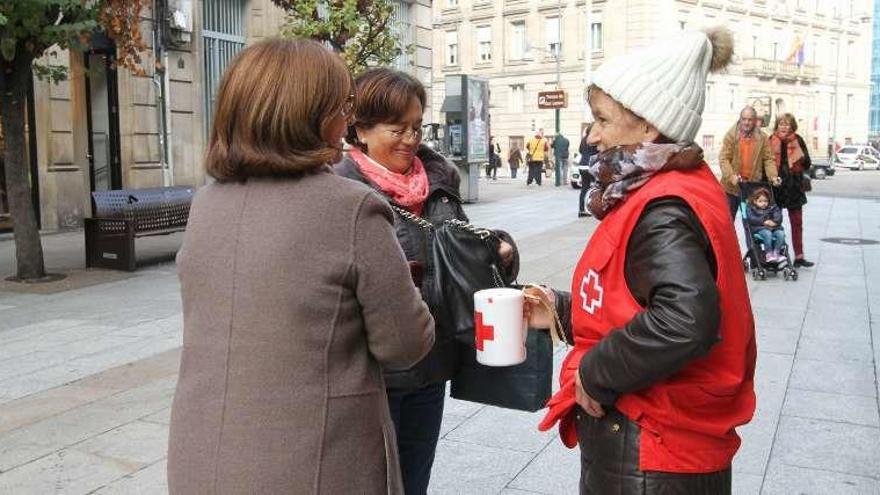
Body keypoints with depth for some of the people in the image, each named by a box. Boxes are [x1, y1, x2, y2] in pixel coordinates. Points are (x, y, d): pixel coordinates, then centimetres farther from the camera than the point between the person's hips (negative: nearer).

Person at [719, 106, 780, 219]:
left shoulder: (762, 137, 1)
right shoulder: (731, 135, -5)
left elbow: (768, 159, 2)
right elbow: (723, 158, -9)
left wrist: (773, 176, -14)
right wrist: (731, 176, -22)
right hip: (732, 185, -2)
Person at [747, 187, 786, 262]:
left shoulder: (772, 208, 19)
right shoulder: (751, 209, 9)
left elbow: (778, 217, 7)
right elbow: (752, 219, -8)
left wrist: (774, 222, -14)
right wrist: (764, 221, -15)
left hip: (774, 228, 4)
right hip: (759, 228, -4)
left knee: (781, 233, -26)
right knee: (767, 233, -35)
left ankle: (776, 252, -20)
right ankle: (769, 254, -29)